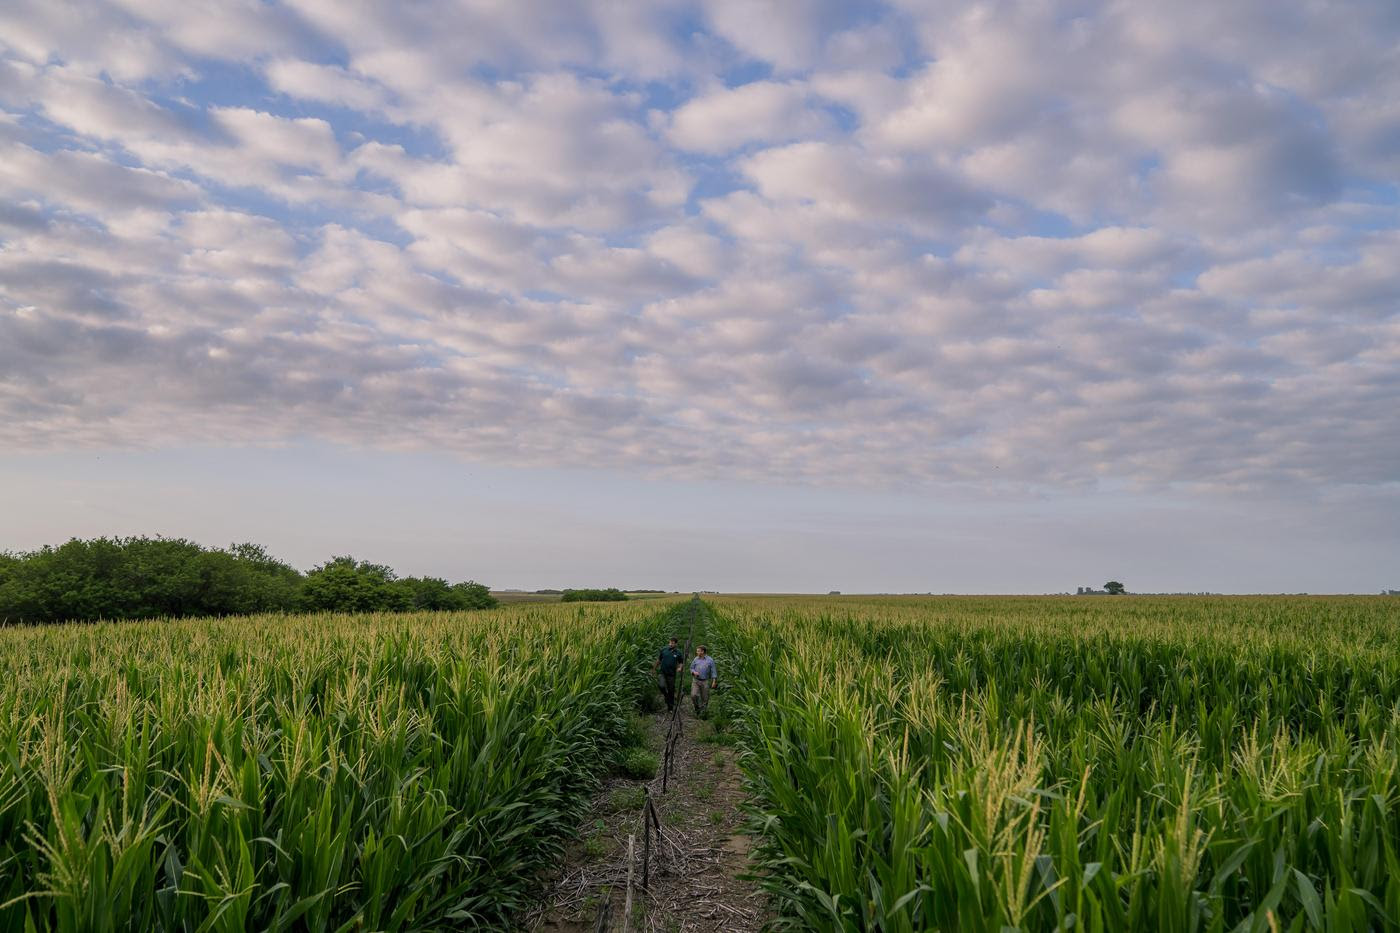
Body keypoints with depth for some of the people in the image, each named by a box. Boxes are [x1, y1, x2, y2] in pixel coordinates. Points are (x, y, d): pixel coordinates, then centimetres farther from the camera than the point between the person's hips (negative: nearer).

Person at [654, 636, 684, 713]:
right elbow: (659, 660, 13)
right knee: (661, 686, -25)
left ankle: (670, 708, 18)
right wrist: (654, 668, 17)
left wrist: (679, 668, -9)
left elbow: (681, 662, 11)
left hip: (671, 674, 0)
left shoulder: (678, 652, 0)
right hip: (662, 672, 0)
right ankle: (666, 695, 7)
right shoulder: (664, 650, 1)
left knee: (671, 691, 5)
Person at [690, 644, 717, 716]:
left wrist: (714, 682, -8)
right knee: (693, 695, -13)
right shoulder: (696, 659, 5)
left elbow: (713, 672, -1)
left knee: (705, 698, 2)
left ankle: (703, 711, 17)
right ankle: (697, 707, 10)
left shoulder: (710, 660, -2)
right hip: (695, 681, 2)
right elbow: (691, 668, 15)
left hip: (705, 682, -2)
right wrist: (694, 672, -7)